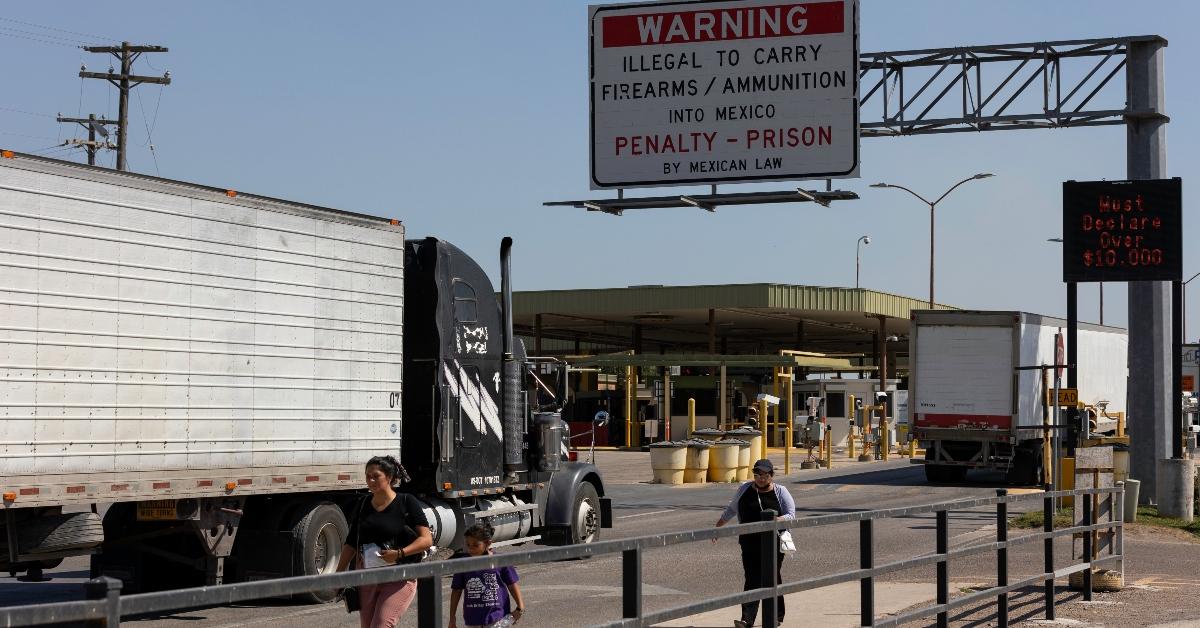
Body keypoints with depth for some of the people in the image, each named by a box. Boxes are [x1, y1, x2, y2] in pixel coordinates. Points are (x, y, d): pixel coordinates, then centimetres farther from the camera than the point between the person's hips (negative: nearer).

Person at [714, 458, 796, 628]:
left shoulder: (781, 492, 4)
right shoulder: (745, 490, 10)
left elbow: (791, 515, -1)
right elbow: (731, 510, 21)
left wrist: (779, 520, -23)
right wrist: (718, 528, 22)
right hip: (750, 544, 1)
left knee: (773, 579, 3)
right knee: (752, 579, -8)